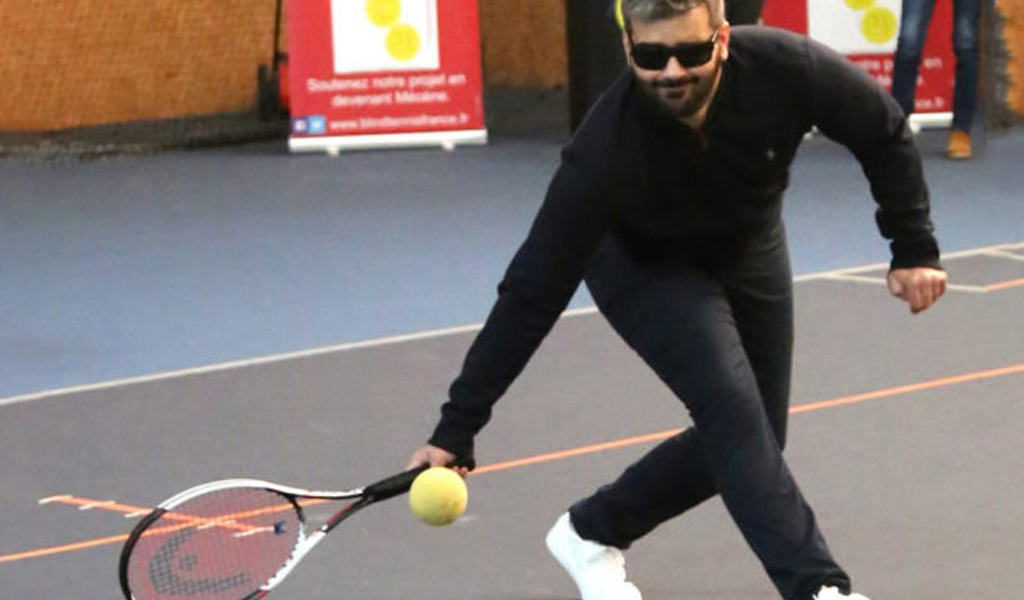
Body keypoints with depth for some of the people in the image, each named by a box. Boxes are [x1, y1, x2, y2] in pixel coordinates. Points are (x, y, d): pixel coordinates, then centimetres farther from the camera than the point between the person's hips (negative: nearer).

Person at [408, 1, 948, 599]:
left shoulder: (787, 68, -35)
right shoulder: (605, 152, -40)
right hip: (643, 264, -4)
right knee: (732, 406, -25)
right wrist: (457, 427, -36)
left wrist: (914, 248, -13)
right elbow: (533, 291, -36)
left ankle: (592, 534, 22)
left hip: (749, 248, 4)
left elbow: (885, 133, -14)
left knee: (755, 437, 6)